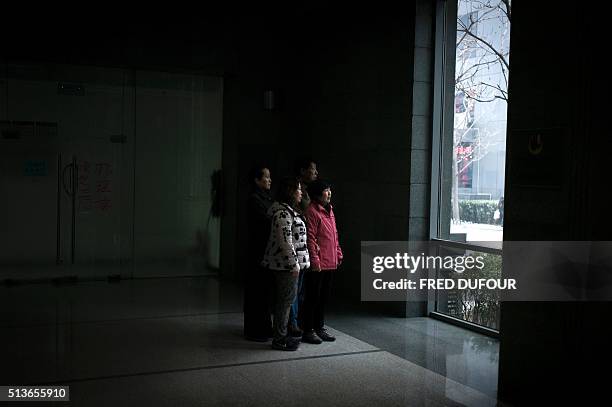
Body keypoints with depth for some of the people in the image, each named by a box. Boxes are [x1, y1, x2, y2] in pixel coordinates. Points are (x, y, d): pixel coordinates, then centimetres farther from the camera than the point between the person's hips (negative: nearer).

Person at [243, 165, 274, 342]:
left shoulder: (267, 198, 16)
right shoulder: (254, 199, -12)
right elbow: (266, 222, -19)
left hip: (268, 252, 9)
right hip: (259, 252, -9)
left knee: (266, 290, 14)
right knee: (257, 291, -1)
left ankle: (264, 326, 24)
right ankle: (254, 330, 7)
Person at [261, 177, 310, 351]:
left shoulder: (289, 211, 16)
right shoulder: (282, 213, -18)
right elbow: (285, 241, -23)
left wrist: (296, 263, 21)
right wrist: (294, 264, -20)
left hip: (287, 264, 10)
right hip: (285, 265, -10)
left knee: (286, 299, 16)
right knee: (285, 300, -3)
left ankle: (281, 335, 25)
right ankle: (279, 339, 5)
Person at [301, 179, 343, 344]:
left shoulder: (329, 210, 15)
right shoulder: (312, 211, -13)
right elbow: (310, 238, -17)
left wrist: (338, 254, 16)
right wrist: (315, 261, -20)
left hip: (330, 262, 9)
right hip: (317, 265, -9)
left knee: (324, 297, 16)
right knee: (312, 297, 1)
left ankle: (320, 327, 28)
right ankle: (308, 331, 11)